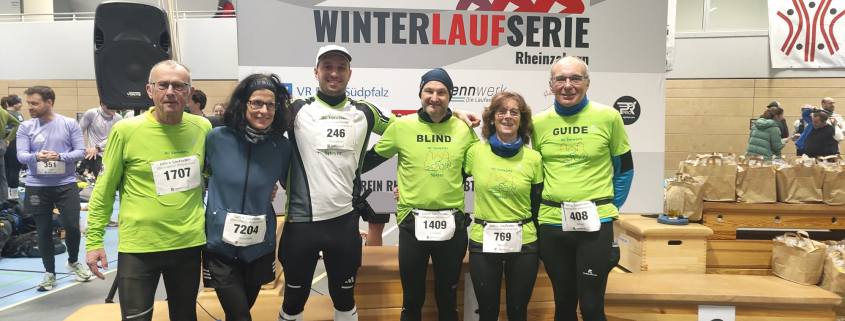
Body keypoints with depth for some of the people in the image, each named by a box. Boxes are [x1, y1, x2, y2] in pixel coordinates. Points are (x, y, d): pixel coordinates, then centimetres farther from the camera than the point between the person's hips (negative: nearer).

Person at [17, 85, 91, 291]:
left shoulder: (69, 124, -3)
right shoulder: (26, 127, 1)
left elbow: (81, 151, -7)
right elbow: (21, 155, -6)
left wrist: (60, 156, -23)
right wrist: (36, 157, -27)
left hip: (66, 184, -1)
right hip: (37, 186, 2)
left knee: (72, 226, -3)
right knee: (44, 230, 8)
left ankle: (73, 262, 26)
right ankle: (50, 273, 22)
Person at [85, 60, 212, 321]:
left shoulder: (202, 128, -1)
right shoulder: (126, 130, -9)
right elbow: (104, 190, -2)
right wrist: (94, 240, -3)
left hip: (189, 243, 3)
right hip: (138, 246, -3)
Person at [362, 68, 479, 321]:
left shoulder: (464, 129, 1)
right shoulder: (402, 126, -3)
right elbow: (372, 158, 9)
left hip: (452, 225, 1)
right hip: (412, 224, -1)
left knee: (448, 300, 17)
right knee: (412, 299, 12)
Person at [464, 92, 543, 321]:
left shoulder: (533, 158, -2)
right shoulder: (476, 152, -3)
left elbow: (538, 205, 4)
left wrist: (541, 247, 7)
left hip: (523, 243, 0)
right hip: (483, 242, 0)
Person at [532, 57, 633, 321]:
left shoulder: (608, 117, -4)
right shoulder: (538, 123, 2)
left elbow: (625, 169, 6)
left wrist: (611, 207, 3)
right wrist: (542, 206, 7)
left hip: (595, 223, -2)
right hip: (551, 223, 3)